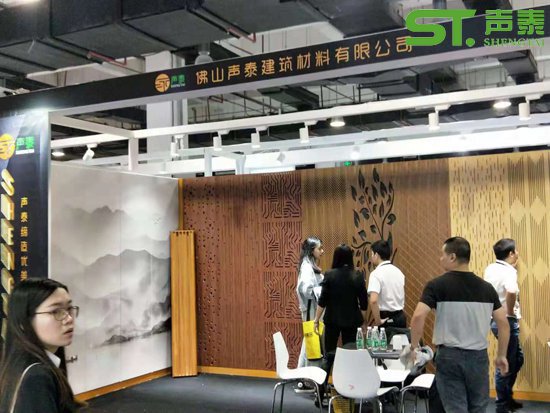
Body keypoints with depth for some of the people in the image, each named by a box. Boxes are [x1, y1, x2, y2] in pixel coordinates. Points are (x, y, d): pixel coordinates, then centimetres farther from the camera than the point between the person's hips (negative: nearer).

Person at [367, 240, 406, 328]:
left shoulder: (376, 273, -15)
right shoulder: (398, 271, 9)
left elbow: (373, 300, -27)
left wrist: (378, 321, -18)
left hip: (386, 319, -7)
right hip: (401, 317, 7)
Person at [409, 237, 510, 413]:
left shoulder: (437, 285, -10)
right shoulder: (487, 287, 2)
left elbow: (418, 317, -20)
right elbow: (503, 323, 3)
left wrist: (413, 346, -6)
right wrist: (501, 355, 14)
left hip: (449, 356, -3)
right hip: (478, 356, 4)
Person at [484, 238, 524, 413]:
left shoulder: (490, 268, 7)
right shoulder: (509, 271, -19)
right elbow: (511, 291, -40)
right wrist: (511, 311, -23)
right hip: (506, 321, -9)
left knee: (517, 359, 23)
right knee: (506, 364, 1)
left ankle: (507, 397, 32)